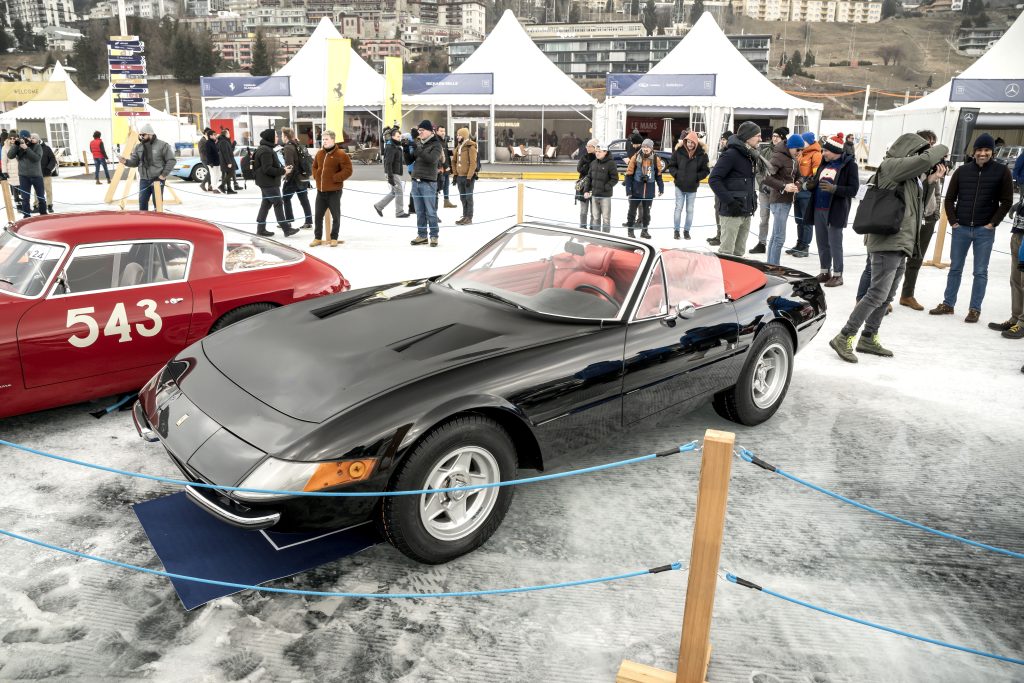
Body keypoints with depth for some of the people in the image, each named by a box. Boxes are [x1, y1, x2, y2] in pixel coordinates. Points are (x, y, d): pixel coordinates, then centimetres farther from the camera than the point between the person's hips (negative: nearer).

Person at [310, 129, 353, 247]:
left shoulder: (340, 154, -11)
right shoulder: (319, 153, 9)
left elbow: (348, 170, -15)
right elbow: (315, 166, 25)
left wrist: (334, 178, -16)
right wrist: (316, 176, 8)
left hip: (334, 191, -6)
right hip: (320, 191, 6)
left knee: (336, 216, 5)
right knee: (317, 215, 9)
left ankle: (334, 238, 18)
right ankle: (317, 238, 20)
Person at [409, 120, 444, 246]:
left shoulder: (436, 144, -3)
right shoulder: (418, 143, 14)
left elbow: (432, 159, -20)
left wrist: (418, 149, -23)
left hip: (428, 182, -6)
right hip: (416, 181, 6)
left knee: (431, 211, -2)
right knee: (420, 212, 10)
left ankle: (434, 236, 6)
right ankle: (422, 235, 17)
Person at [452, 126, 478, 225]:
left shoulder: (471, 147, -12)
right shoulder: (458, 147, 11)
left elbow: (473, 164, -16)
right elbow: (454, 161, 19)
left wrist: (469, 177, -19)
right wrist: (455, 174, 12)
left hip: (468, 176, -7)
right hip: (460, 176, 7)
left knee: (468, 197, -1)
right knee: (463, 197, 12)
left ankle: (469, 218, 5)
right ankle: (465, 216, 21)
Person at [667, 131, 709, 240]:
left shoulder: (702, 154, -8)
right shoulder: (679, 151, -7)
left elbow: (705, 170, -2)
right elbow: (671, 165, 2)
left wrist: (697, 177, -13)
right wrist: (676, 174, -11)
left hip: (692, 187, 0)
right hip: (680, 186, 0)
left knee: (690, 210, 7)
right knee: (678, 208, 3)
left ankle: (686, 230, 19)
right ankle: (676, 230, 13)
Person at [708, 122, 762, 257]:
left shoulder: (751, 155, 14)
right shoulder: (731, 154, -13)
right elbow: (713, 179, -18)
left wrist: (753, 200, 11)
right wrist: (730, 201, -21)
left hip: (746, 211, 9)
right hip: (732, 212, -9)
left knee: (739, 252, 14)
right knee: (727, 252, -6)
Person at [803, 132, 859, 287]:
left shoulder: (849, 165, -6)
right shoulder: (824, 164, 14)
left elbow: (853, 189, -11)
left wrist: (834, 188, -25)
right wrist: (810, 185, 0)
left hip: (835, 210, -7)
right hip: (818, 209, 7)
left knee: (834, 244, -3)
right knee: (821, 243, 11)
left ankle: (837, 275, 6)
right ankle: (825, 272, 22)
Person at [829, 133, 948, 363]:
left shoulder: (906, 174, 19)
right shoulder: (890, 166, -9)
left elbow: (920, 206, 24)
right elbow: (925, 159, -18)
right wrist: (940, 149, -1)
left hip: (899, 244, 10)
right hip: (888, 242, -10)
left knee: (887, 296, 13)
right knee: (877, 294, -12)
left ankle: (868, 338, 22)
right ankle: (844, 338, -9)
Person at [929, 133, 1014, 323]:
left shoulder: (1001, 171, -2)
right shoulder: (962, 171, 3)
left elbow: (1006, 201, 0)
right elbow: (949, 199, 8)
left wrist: (992, 223, -6)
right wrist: (953, 221, 0)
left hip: (984, 231, -2)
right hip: (961, 229, 2)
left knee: (980, 272, 3)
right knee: (955, 268, 11)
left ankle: (975, 309, 10)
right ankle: (948, 304, 21)